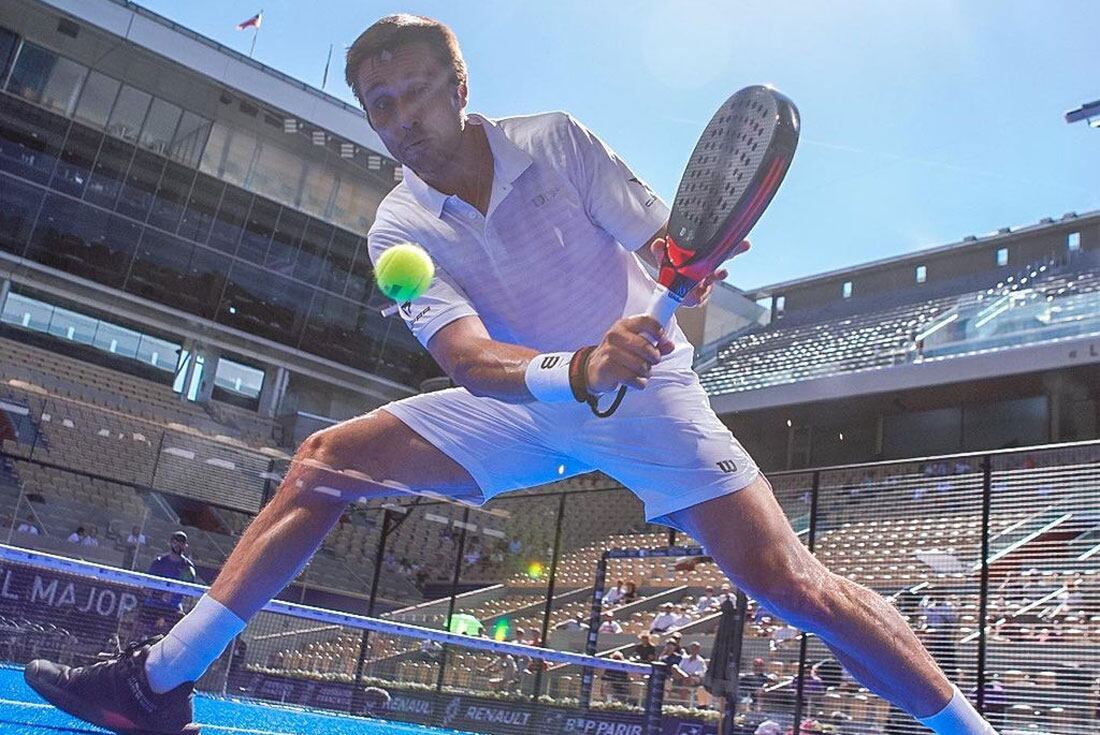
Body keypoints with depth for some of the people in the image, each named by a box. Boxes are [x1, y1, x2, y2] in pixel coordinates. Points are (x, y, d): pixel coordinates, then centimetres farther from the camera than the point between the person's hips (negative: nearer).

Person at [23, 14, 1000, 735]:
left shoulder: (555, 140, -12)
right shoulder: (400, 230, -9)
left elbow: (673, 250, -11)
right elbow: (466, 354, -27)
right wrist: (575, 370, -47)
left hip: (647, 390, -2)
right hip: (525, 402, 3)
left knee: (789, 582, -18)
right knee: (326, 463, -8)